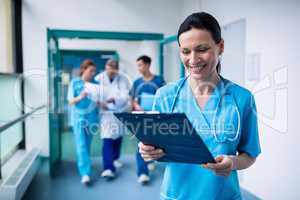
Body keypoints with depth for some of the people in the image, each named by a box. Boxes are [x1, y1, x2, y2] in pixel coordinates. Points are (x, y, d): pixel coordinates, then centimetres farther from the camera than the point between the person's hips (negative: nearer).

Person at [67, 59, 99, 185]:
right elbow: (71, 101, -6)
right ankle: (85, 173, -9)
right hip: (78, 118, -3)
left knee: (87, 145, 13)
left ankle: (83, 165, 32)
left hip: (91, 118, 3)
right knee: (81, 146, -8)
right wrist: (80, 97, -26)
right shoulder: (75, 83, -2)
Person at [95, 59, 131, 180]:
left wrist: (114, 99, -35)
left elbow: (125, 96, -19)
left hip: (120, 112, 2)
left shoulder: (123, 79, -9)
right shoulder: (99, 78, -9)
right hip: (106, 112, -2)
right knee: (107, 140, -12)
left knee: (118, 138, 18)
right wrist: (100, 103, -26)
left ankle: (115, 159, 42)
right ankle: (109, 168, -11)